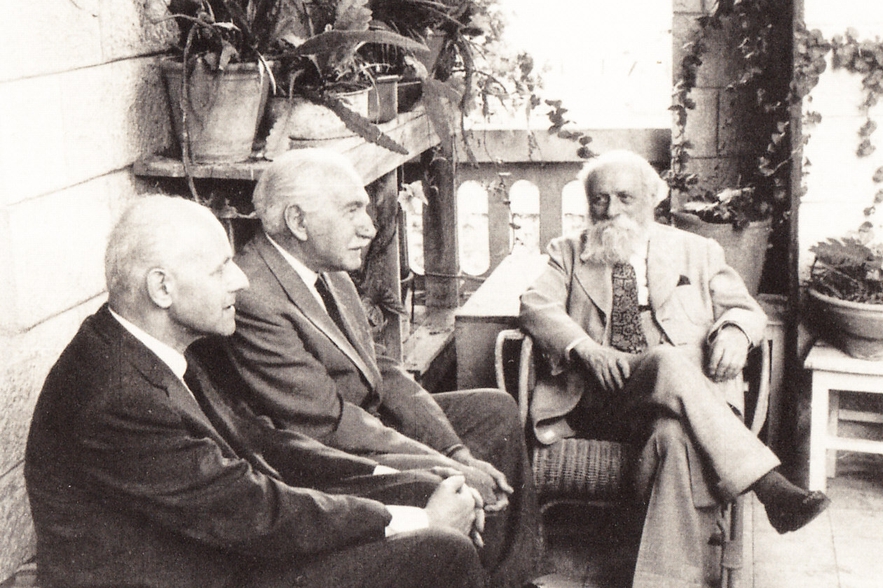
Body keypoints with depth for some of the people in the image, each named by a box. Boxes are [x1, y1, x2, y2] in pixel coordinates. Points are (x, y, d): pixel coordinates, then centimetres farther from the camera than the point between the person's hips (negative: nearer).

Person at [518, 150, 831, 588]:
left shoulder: (697, 252, 23)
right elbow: (536, 307, 4)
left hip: (686, 393, 1)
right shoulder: (568, 252, 20)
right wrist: (587, 350, -16)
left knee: (676, 436, -38)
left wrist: (734, 332, -9)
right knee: (668, 362, -36)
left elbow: (746, 309, 18)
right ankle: (771, 489, -39)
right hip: (599, 395, -1)